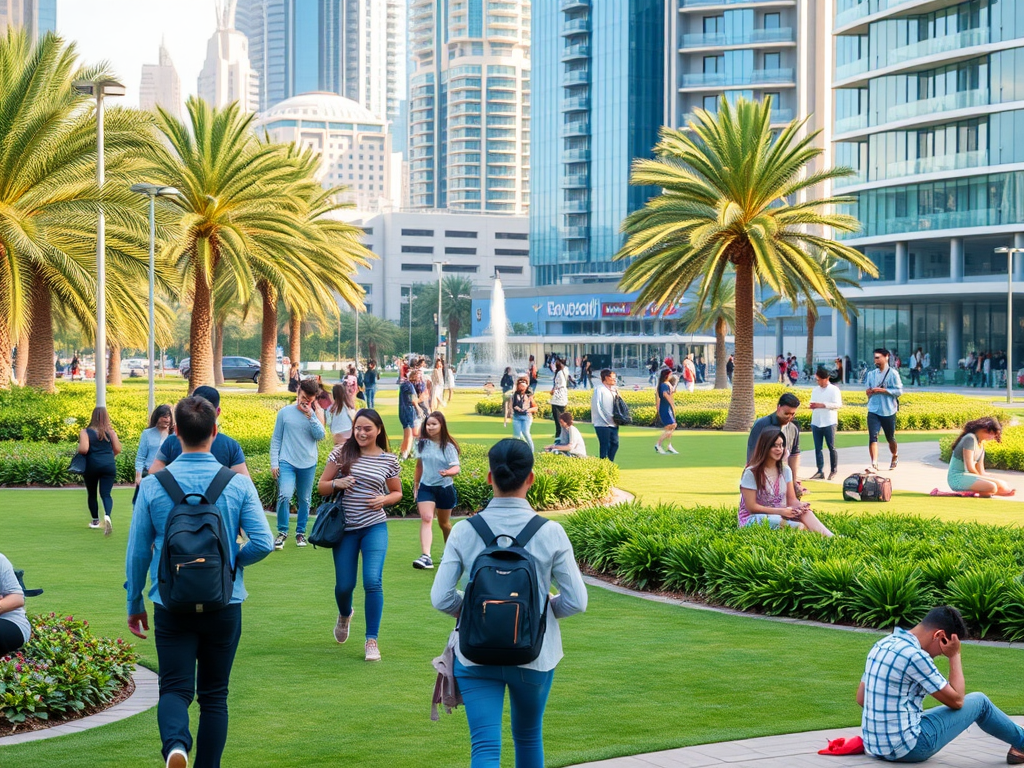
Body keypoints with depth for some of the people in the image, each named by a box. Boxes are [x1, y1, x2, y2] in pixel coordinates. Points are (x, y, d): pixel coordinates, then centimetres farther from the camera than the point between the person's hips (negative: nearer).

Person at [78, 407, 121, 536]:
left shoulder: (85, 432, -6)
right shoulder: (110, 432, 2)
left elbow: (83, 449, -17)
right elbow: (117, 449, 1)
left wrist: (78, 450, 6)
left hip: (91, 466, -1)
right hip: (109, 466, 1)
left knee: (91, 493, 18)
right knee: (106, 494, -1)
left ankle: (95, 520, 30)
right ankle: (107, 516, -29)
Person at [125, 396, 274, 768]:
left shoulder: (153, 485, -6)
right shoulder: (238, 484, -7)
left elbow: (137, 552, 0)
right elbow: (263, 543, -12)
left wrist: (134, 604, 12)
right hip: (224, 604, 1)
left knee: (175, 688, 3)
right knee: (214, 694, 13)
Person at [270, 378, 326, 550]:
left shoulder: (315, 415, 6)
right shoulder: (285, 412, 3)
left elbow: (320, 435, -9)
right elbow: (276, 439, 6)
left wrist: (310, 415, -15)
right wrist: (274, 463, 0)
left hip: (308, 464, 2)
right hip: (287, 462, -2)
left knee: (304, 500, 9)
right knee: (285, 496, -18)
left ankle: (300, 532, 25)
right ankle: (282, 532, -5)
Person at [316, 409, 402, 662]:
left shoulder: (389, 460, 1)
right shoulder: (342, 452, -1)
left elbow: (397, 493, 14)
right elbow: (322, 487, 4)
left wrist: (384, 500, -8)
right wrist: (337, 484, -17)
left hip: (374, 527, -1)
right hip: (345, 528, 1)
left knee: (373, 581, -15)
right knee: (344, 585, 7)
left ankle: (372, 639, -4)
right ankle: (345, 615, 43)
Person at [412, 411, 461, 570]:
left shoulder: (448, 446, -10)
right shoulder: (423, 443, 0)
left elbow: (456, 468, -17)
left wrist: (449, 472, -40)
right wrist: (416, 485, 16)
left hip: (445, 488, -2)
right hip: (426, 487, 2)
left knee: (444, 523, 14)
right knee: (426, 518, -18)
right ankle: (426, 557, -29)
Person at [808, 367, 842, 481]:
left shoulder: (834, 389, -3)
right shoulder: (815, 390, 14)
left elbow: (838, 404, -12)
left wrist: (822, 405, -20)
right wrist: (812, 406, -8)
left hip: (829, 423, -5)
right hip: (816, 423, 5)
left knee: (831, 447, 1)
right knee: (817, 448, 4)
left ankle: (833, 471, 7)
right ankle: (820, 471, 8)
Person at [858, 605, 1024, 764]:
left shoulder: (882, 645, 5)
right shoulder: (915, 656, -21)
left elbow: (861, 698, 12)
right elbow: (956, 701, -11)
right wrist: (955, 656, -3)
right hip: (907, 749, -9)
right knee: (979, 701, 9)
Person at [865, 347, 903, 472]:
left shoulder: (893, 374, -5)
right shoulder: (871, 374, 8)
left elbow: (899, 391, -9)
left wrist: (883, 390, -18)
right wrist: (870, 392, -7)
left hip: (888, 411, -3)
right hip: (873, 411, 3)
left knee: (890, 438, 14)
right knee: (873, 437, -14)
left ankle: (895, 457, 41)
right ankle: (874, 464, -20)